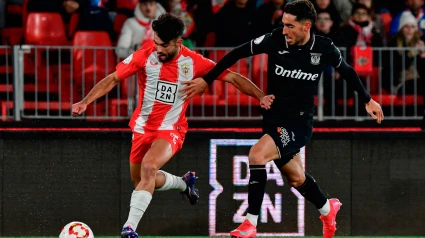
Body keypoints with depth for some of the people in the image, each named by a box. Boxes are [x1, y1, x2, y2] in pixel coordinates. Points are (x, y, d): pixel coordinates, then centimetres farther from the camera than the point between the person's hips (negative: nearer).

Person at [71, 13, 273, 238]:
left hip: (171, 129, -4)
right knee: (141, 180, 15)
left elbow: (233, 77, -7)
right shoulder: (144, 55, -13)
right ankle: (184, 183, 44)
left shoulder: (193, 62, -13)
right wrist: (85, 102, -17)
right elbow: (112, 79, -8)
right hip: (143, 127, 4)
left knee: (148, 167, -29)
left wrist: (260, 96, -17)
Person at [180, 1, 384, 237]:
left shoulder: (324, 48, -12)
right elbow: (239, 53, -4)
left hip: (299, 123, -4)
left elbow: (347, 71, 7)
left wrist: (368, 99, 19)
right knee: (297, 179, 17)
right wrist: (206, 80, -4)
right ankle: (327, 209, 48)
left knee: (257, 154, -26)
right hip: (273, 119, 4)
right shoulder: (276, 39, -13)